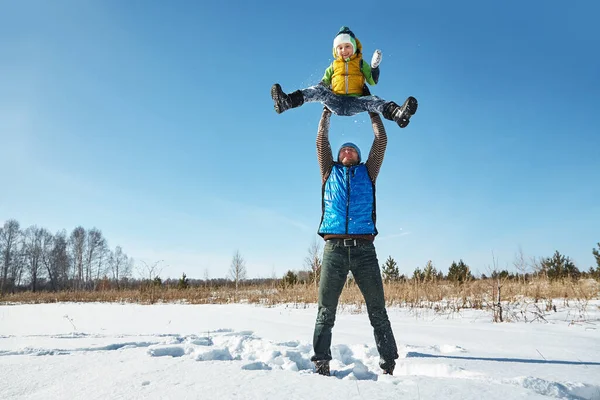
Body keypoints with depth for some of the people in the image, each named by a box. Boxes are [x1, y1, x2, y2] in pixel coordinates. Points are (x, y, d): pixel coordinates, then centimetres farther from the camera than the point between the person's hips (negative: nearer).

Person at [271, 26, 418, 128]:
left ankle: (396, 113, -62)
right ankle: (287, 102, -46)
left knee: (373, 100, -33)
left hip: (356, 102, -1)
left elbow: (373, 81, 7)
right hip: (336, 102, 1)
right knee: (318, 90, -26)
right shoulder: (333, 66, 22)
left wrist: (375, 66, -10)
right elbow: (323, 83, 19)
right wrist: (324, 100, -3)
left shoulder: (361, 63, 18)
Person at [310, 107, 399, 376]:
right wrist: (327, 110, 31)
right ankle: (321, 364, 6)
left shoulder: (368, 172, 21)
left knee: (378, 312, 1)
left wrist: (371, 109, 29)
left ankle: (389, 365, 7)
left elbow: (381, 140, 20)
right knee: (325, 312, 0)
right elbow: (321, 140, 21)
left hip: (364, 248, 0)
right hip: (334, 247, 0)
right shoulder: (330, 172, 22)